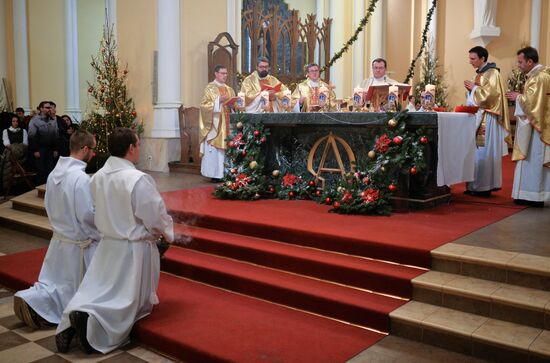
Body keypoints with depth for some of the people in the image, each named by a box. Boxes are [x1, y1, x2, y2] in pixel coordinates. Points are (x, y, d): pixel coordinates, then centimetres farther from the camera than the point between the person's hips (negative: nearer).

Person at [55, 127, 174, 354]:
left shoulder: (97, 177, -2)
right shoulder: (138, 179, -23)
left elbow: (102, 212, 9)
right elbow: (156, 218, -17)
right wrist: (167, 232, 3)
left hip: (107, 244, 6)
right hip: (135, 249, -6)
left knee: (96, 291, 16)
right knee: (128, 300, 8)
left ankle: (72, 320, -10)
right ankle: (91, 321, -15)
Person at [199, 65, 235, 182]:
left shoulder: (229, 89, 18)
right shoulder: (210, 88, 1)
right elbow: (204, 105, -8)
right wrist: (219, 101, -17)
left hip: (227, 123, 5)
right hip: (215, 123, -5)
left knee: (226, 148, 2)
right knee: (214, 149, -7)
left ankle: (224, 173, 6)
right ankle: (214, 174, -3)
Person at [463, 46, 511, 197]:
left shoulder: (492, 73, -9)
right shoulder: (480, 73, 17)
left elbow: (490, 94, -21)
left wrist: (474, 87, -10)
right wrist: (471, 88, 4)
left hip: (487, 119, -9)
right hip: (478, 117, 9)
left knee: (484, 153, -7)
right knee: (477, 152, 8)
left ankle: (484, 186, -3)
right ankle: (475, 186, 12)